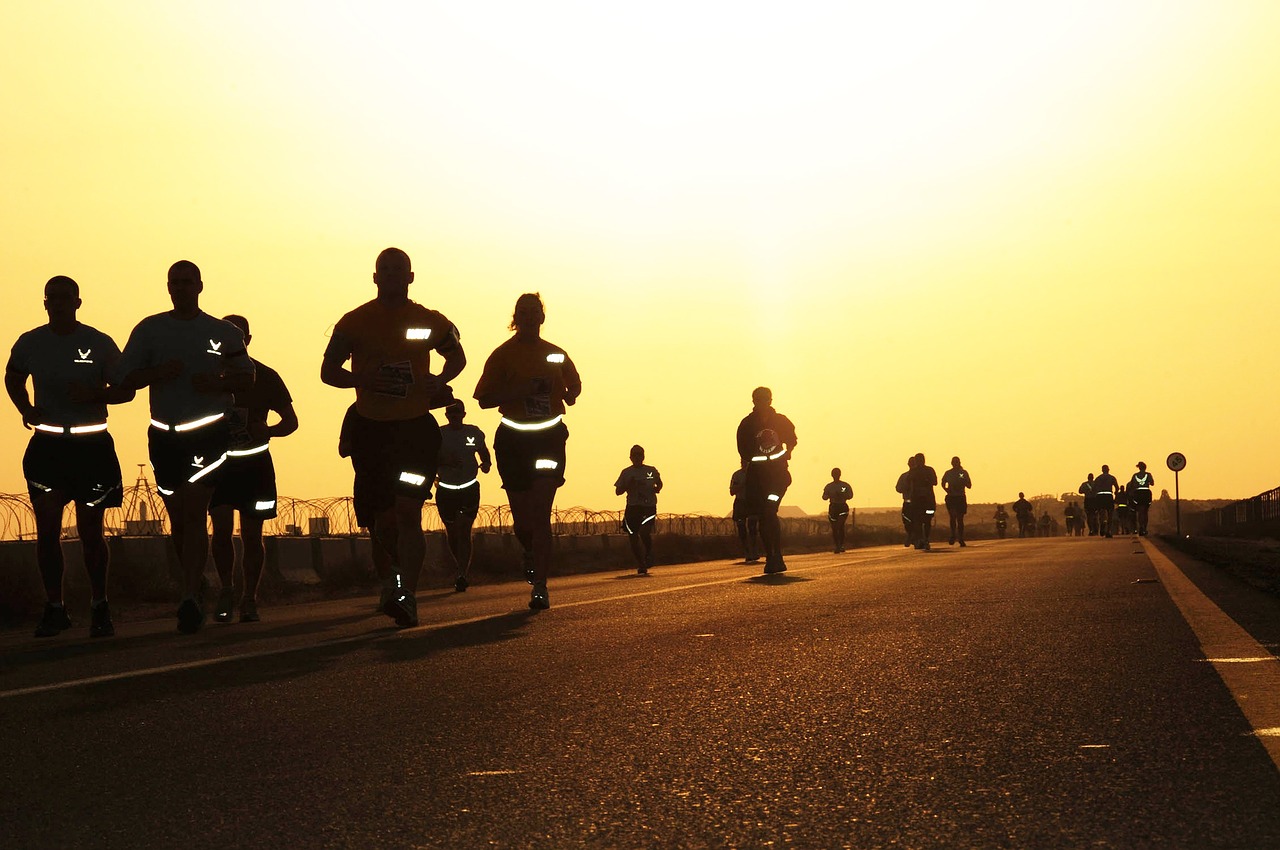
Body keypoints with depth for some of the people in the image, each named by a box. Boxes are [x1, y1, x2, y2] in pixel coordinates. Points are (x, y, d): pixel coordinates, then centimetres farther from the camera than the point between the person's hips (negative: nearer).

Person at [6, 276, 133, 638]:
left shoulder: (99, 343, -2)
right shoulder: (30, 343, 5)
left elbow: (125, 390, 2)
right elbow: (13, 378, 24)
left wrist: (94, 395, -17)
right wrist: (25, 408, 5)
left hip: (92, 445, -2)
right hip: (47, 445, 2)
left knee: (90, 531, 2)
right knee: (47, 529, -2)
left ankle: (99, 608, 15)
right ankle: (54, 609, 7)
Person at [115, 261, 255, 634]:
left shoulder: (223, 333, 6)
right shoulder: (149, 330, 8)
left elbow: (247, 378, 8)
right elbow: (126, 377, 5)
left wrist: (218, 383, -12)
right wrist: (158, 372, -14)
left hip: (208, 432, -3)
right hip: (164, 433, 3)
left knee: (194, 512, -16)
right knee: (177, 517, 10)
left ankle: (190, 599, -21)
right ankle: (195, 583, 30)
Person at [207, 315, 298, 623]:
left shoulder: (265, 377, 0)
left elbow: (291, 420, 5)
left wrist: (268, 430, -17)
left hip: (255, 463, 0)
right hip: (218, 462, 0)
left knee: (251, 535, 1)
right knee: (222, 528, -13)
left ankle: (249, 601, 9)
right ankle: (226, 591, 5)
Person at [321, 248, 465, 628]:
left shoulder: (430, 323, 3)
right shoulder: (354, 323, 1)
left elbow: (457, 356, 21)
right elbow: (328, 371, 3)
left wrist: (440, 381, -1)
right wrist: (361, 378, -18)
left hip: (417, 428, -1)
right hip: (370, 429, 1)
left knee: (408, 513, -15)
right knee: (382, 519, 9)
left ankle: (406, 595, -20)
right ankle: (391, 579, 37)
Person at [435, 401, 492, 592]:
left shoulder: (474, 433, 1)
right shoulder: (438, 435, -3)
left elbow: (484, 453, 17)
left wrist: (486, 464, 0)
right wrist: (445, 462, -22)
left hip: (470, 489, -1)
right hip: (445, 490, 1)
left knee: (464, 531, -13)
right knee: (451, 533, 10)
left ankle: (462, 576, -20)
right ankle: (462, 571, 29)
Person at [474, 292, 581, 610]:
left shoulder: (556, 354, 8)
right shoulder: (503, 355, 1)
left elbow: (574, 386, 26)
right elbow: (485, 399, -4)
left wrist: (569, 395, 4)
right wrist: (519, 391, -16)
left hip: (550, 437, 0)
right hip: (513, 440, 0)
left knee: (541, 513, -13)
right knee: (522, 519, 6)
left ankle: (540, 588, -14)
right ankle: (531, 552, 43)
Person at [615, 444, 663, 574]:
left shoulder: (652, 471, 8)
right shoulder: (627, 472, 7)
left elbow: (659, 484, 26)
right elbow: (618, 491, 7)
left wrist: (656, 489, 6)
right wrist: (628, 484, -9)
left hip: (649, 507, -2)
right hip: (632, 507, 2)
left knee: (645, 532, -23)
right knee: (633, 538, 0)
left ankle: (649, 554, 7)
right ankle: (641, 565, 18)